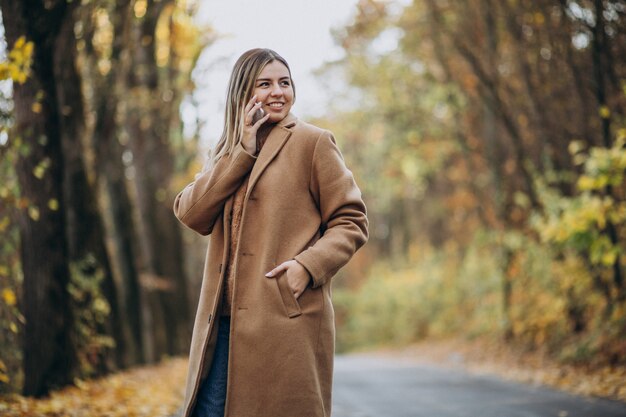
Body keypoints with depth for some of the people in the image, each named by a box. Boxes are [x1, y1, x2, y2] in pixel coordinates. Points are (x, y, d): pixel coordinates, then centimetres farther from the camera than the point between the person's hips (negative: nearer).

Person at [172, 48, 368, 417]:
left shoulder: (313, 142, 1)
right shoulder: (228, 151, 17)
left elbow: (352, 222, 0)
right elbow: (191, 214, 0)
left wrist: (308, 265, -15)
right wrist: (242, 151, -5)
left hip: (287, 320, -5)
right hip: (223, 321, 5)